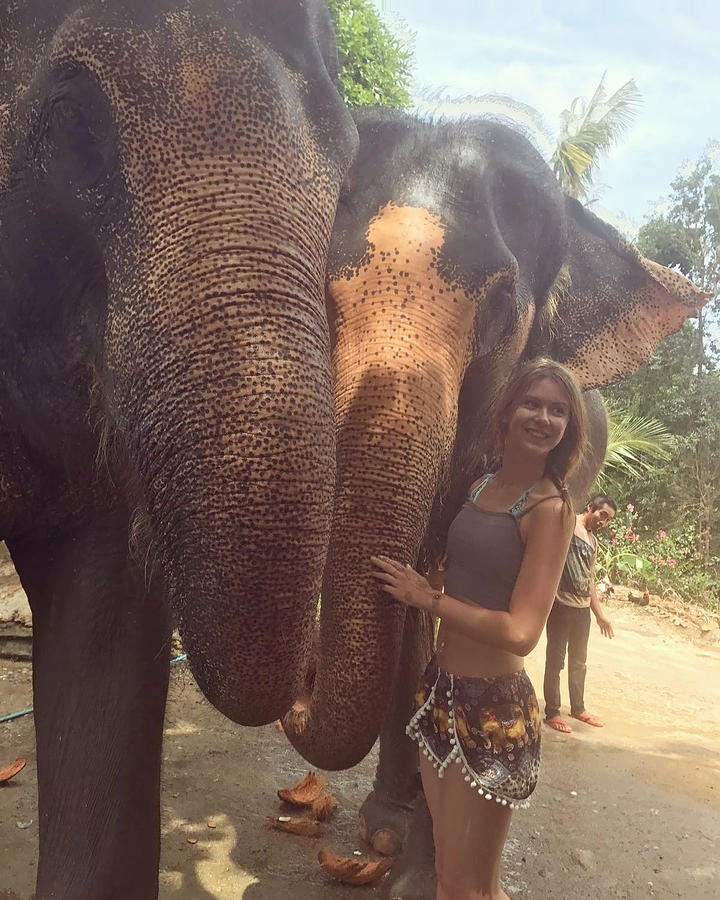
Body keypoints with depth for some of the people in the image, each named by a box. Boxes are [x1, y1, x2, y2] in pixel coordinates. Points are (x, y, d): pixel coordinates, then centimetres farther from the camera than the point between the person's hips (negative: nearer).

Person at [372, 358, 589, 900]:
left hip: (493, 709, -7)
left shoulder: (549, 508, -15)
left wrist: (426, 597, -15)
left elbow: (520, 633, -21)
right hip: (441, 691, 7)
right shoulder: (483, 485, 5)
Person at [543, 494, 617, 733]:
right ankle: (552, 712, 15)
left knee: (578, 661, 19)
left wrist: (600, 615, 22)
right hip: (561, 605, -8)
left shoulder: (593, 542, 15)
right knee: (555, 660, 3)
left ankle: (578, 708, 34)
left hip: (583, 609, 8)